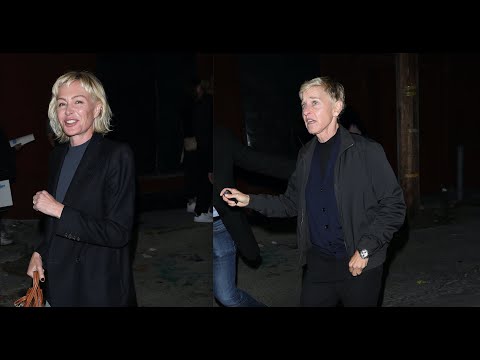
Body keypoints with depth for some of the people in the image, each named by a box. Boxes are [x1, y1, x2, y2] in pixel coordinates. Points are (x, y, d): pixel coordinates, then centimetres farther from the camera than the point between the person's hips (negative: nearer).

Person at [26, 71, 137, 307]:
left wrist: (59, 210, -19)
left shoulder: (118, 155, -15)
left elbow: (119, 233, -21)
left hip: (99, 289, -6)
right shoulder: (57, 155, 7)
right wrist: (39, 252, 4)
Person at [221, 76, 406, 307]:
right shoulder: (306, 155, 8)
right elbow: (292, 202, 15)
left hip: (360, 266, -4)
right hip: (317, 264, 5)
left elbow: (393, 207, -10)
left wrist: (365, 249, -14)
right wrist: (248, 200, 3)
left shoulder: (368, 152, -10)